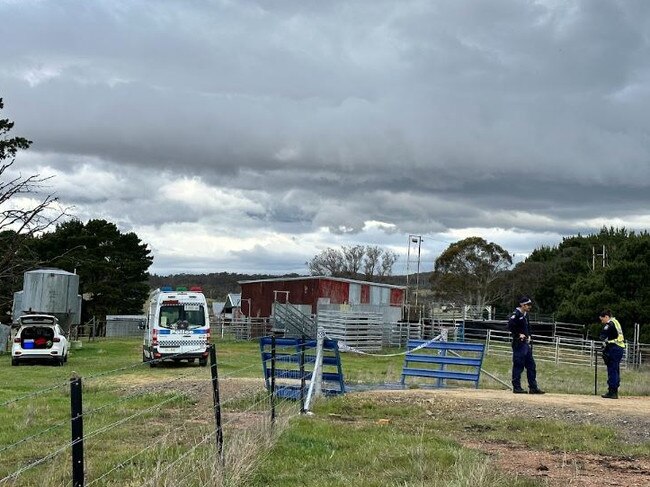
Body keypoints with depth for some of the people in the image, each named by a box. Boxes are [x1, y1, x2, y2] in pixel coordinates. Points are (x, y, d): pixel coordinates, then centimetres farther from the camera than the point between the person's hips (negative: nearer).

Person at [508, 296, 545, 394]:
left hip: (527, 344, 10)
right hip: (519, 344, -9)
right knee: (518, 365, -4)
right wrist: (519, 335, -19)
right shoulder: (516, 314, -12)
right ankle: (516, 387, 2)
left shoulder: (526, 315, 16)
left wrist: (528, 336, 11)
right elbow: (510, 326, -23)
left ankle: (533, 387, 14)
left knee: (531, 366, 10)